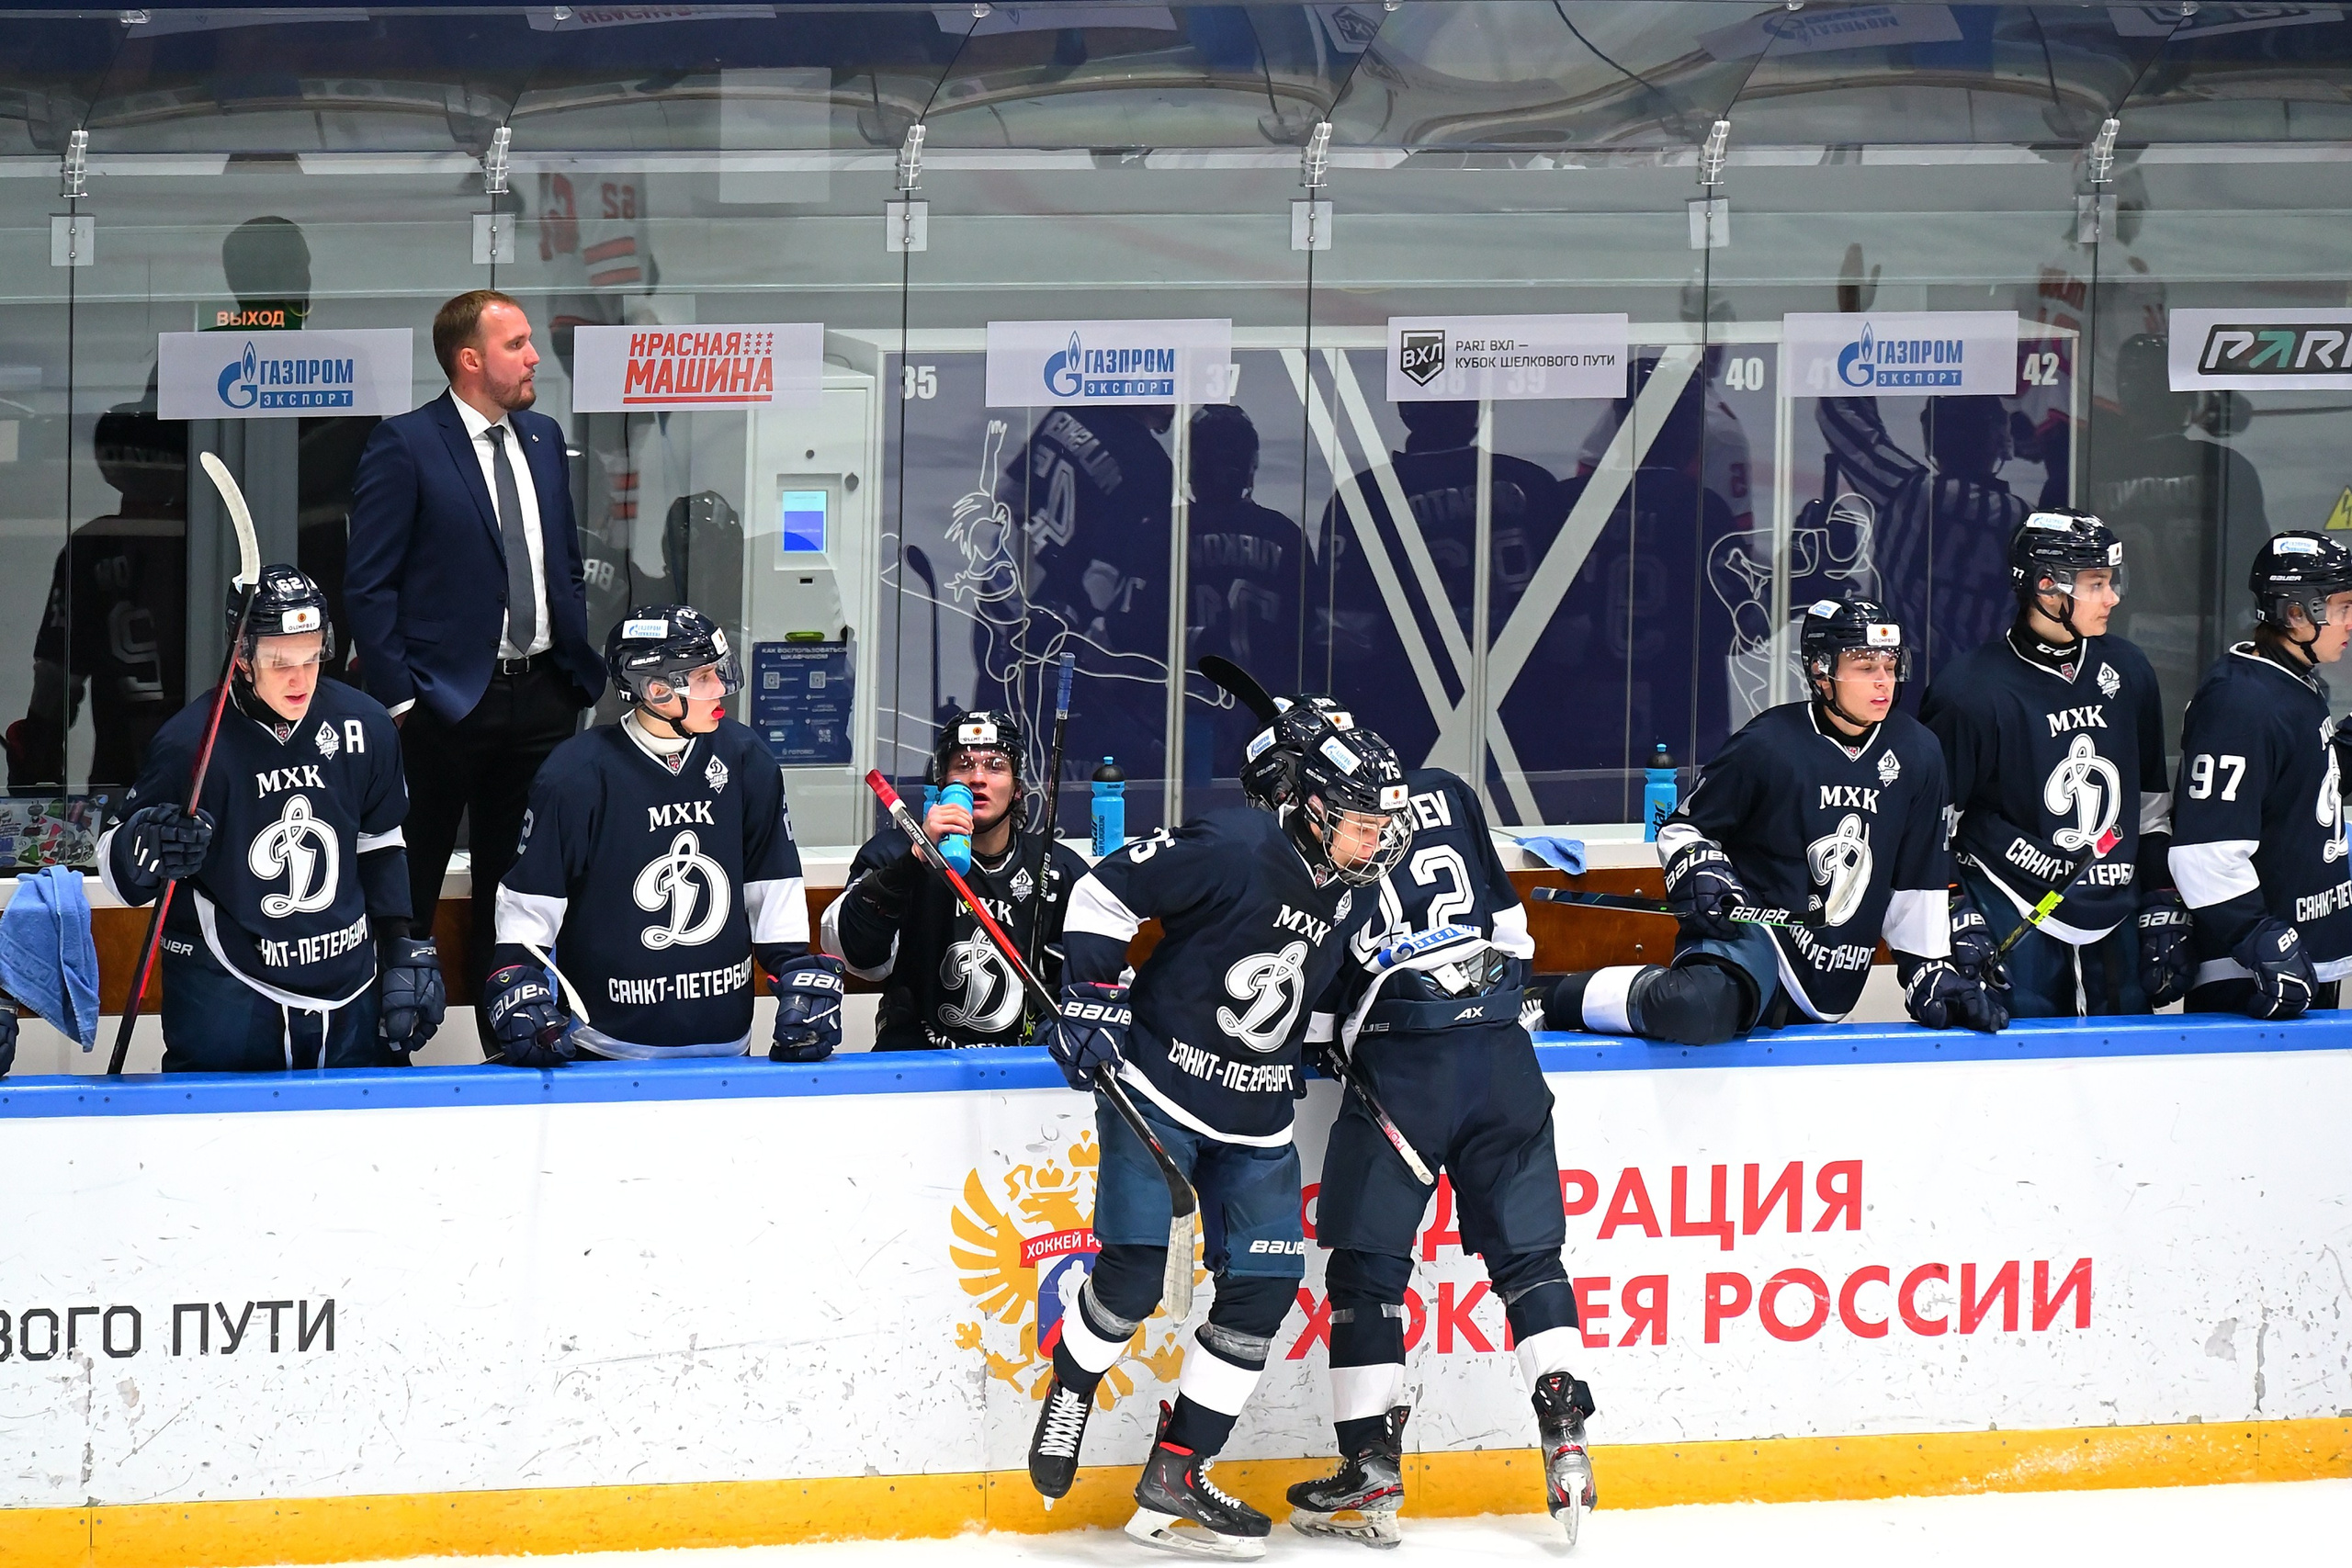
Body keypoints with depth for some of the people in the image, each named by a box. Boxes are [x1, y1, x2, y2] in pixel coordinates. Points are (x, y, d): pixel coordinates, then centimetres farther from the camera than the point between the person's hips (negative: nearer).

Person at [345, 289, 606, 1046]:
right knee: (408, 889, 1)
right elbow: (370, 584, -9)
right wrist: (397, 698, -13)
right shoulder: (404, 445, -9)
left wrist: (579, 669, 12)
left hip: (541, 697, 6)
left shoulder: (543, 439, 12)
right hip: (449, 697, -6)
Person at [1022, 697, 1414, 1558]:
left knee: (1265, 1284, -1)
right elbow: (1104, 891, -15)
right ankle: (1068, 1392, 18)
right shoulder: (1234, 849, -19)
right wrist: (1093, 998, -17)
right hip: (1158, 1089, -7)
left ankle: (1171, 1484, 5)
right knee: (1132, 1270, -14)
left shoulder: (1342, 885, 5)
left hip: (1255, 1118, 7)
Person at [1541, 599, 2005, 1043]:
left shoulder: (1916, 754, 4)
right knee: (1699, 1010, -37)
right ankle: (1559, 999, -13)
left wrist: (1933, 973, 12)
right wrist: (1698, 876, -18)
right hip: (1747, 932, -7)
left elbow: (1917, 878, 14)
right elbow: (1683, 828, 2)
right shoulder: (1769, 745, -10)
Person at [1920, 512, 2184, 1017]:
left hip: (2115, 929, 5)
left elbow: (2152, 804, 17)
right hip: (2016, 927, -5)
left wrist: (2163, 908, 12)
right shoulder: (1971, 692, -10)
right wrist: (1957, 920, -12)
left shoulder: (2127, 672, 8)